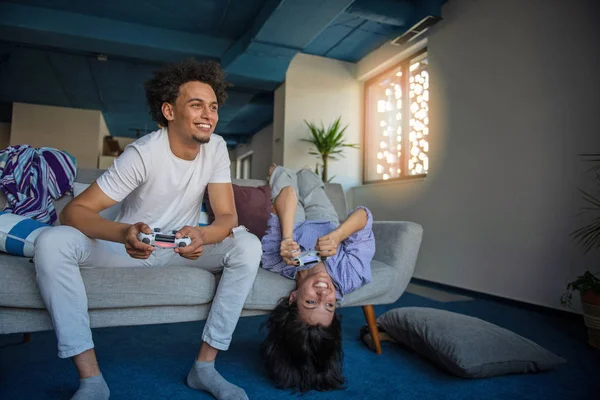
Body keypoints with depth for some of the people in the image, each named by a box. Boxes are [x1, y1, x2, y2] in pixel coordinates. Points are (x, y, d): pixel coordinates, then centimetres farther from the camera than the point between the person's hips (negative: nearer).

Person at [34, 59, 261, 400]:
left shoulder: (216, 148, -10)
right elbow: (74, 210, -24)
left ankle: (205, 365, -17)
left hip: (183, 245, 3)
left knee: (248, 246, -23)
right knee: (52, 243, -27)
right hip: (131, 245, -2)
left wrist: (202, 236, -39)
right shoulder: (144, 154, -21)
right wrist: (124, 233, -46)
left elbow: (228, 216, -15)